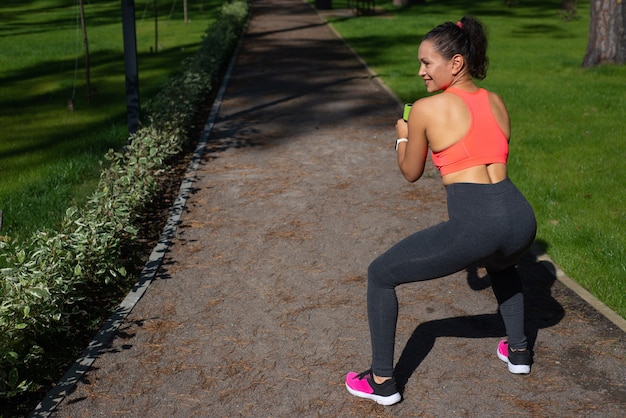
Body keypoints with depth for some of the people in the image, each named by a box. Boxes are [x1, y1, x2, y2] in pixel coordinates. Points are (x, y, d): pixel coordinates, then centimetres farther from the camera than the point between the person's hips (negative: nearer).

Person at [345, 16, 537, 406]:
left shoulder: (426, 109, 0)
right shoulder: (498, 102, 16)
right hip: (520, 217, 7)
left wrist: (402, 137, 31)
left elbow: (411, 173, 13)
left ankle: (382, 380, 19)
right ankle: (518, 350, 46)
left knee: (380, 275, 14)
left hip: (472, 226, -6)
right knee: (501, 263, 45)